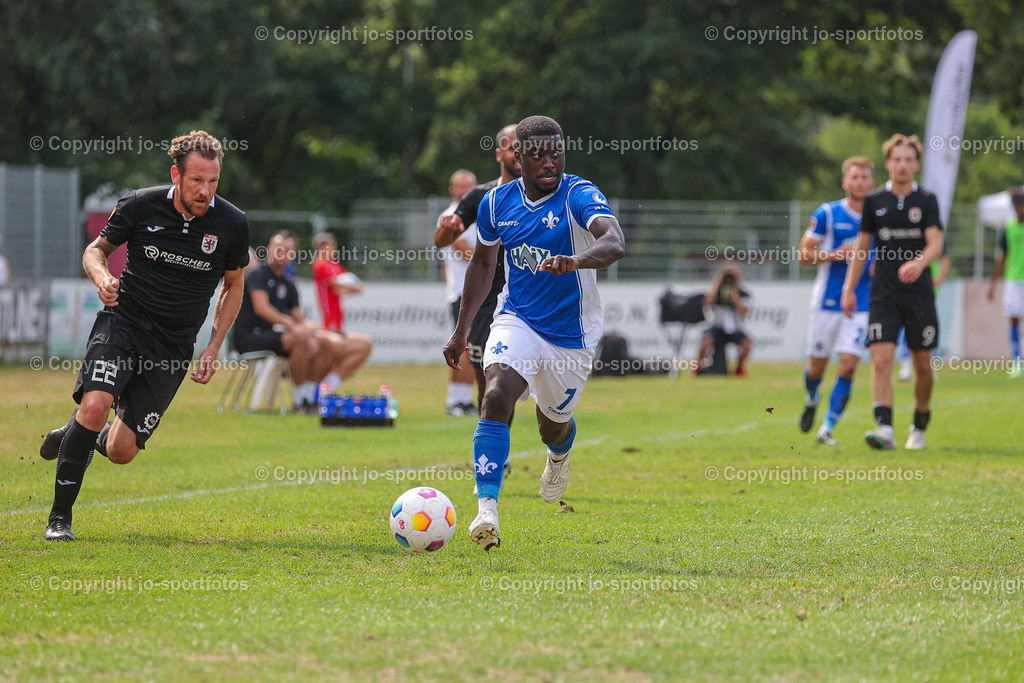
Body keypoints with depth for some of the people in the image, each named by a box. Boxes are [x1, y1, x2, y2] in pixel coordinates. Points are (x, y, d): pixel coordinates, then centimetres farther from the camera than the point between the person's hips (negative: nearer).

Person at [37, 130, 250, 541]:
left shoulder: (232, 224, -5)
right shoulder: (141, 206, -9)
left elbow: (233, 286, 11)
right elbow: (96, 249, 7)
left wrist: (213, 349, 4)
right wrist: (101, 276, -17)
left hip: (173, 349, 2)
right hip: (123, 322, -2)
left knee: (122, 452, -1)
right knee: (95, 406, -28)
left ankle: (74, 438, 36)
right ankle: (60, 516, -14)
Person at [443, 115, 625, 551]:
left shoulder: (580, 196, -18)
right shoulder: (498, 201, -3)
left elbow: (615, 244, -37)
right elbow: (483, 261, 14)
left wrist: (576, 261, -58)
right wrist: (461, 330, 13)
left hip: (572, 334, -2)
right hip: (516, 322, 2)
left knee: (553, 424, 16)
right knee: (496, 397, -26)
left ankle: (559, 456, 56)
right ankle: (487, 509, -28)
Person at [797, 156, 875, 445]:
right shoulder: (827, 213, -2)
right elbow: (804, 254, -1)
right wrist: (836, 255, -17)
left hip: (862, 304, 1)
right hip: (827, 301, -1)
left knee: (848, 365, -11)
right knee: (817, 365, 8)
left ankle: (827, 428, -2)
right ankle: (812, 399, 42)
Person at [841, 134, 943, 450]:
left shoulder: (926, 200, 2)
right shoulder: (874, 201, 6)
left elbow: (935, 242, -9)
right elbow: (861, 246, 13)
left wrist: (918, 262, -30)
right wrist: (849, 288, 8)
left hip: (919, 292, 0)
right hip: (884, 293, 0)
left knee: (922, 365, 5)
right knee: (881, 360, -15)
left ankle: (919, 428, 24)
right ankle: (884, 428, -23)